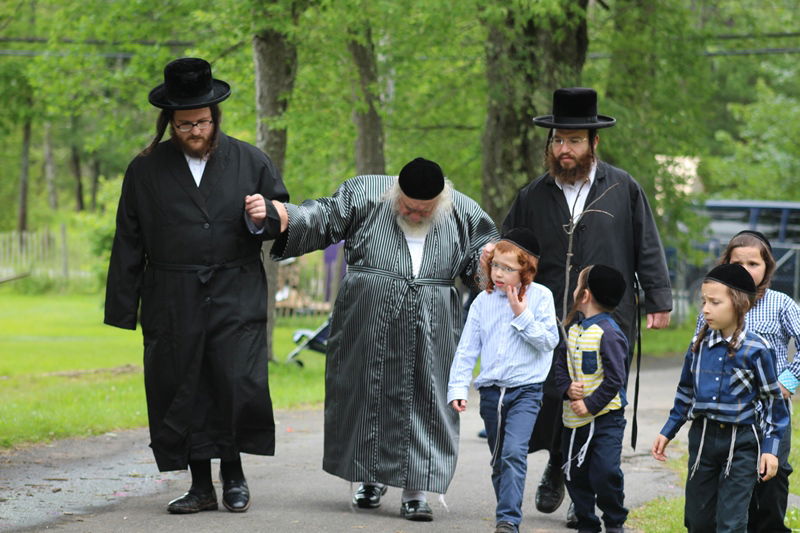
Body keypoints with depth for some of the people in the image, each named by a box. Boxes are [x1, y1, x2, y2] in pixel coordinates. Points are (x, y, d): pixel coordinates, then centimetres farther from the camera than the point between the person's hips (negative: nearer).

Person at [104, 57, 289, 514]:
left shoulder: (251, 161, 6)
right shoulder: (145, 171, 7)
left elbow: (285, 216, 17)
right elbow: (129, 243, 9)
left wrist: (265, 216, -8)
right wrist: (123, 307, 5)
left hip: (237, 297, -1)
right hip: (173, 302, 1)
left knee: (241, 385, -11)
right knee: (182, 392, 2)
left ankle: (233, 473, 11)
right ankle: (201, 486, 13)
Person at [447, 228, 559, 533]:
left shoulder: (540, 297, -3)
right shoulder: (483, 302, 6)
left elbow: (549, 341, -7)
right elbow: (467, 348, 6)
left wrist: (522, 315, -16)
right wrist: (458, 387, -2)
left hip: (525, 390, -4)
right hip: (491, 390, 4)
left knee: (514, 451, -20)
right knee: (499, 460, 11)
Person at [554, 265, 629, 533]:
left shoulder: (608, 333, -15)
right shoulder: (574, 330, 9)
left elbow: (614, 379, -17)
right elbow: (561, 365, 13)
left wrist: (590, 404, -19)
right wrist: (568, 387, -7)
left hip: (605, 416, -8)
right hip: (574, 419, 8)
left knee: (605, 472, -14)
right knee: (576, 474, 11)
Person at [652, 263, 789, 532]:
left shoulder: (755, 350, -11)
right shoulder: (699, 344, 2)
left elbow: (773, 400, -4)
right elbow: (686, 392, 16)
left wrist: (770, 448, -7)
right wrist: (667, 432, 17)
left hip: (741, 444, -5)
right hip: (702, 439, 5)